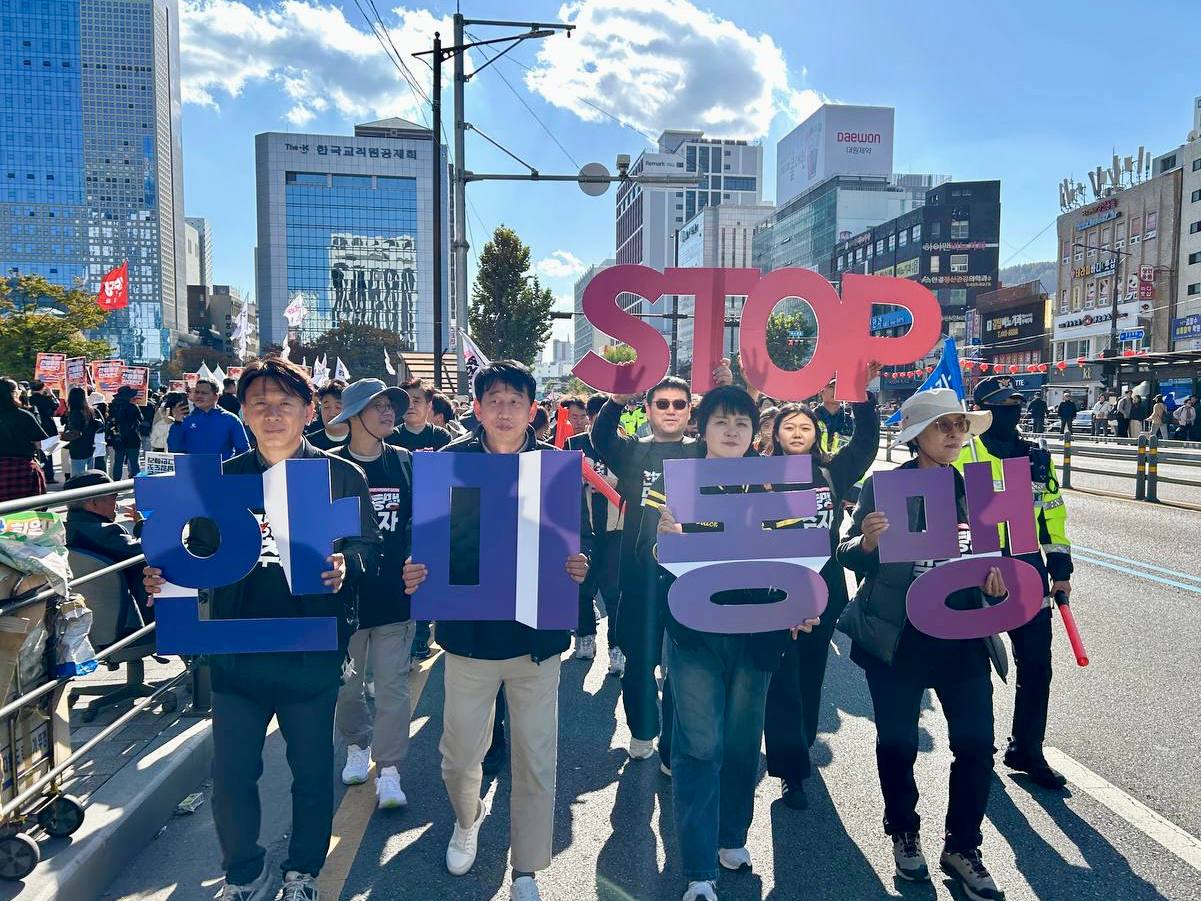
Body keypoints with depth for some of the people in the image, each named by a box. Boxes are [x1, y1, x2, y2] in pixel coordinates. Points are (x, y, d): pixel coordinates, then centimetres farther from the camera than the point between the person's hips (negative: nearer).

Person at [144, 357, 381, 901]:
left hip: (312, 656, -1)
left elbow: (371, 547, -3)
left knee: (312, 771, 14)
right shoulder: (222, 478, 4)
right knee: (230, 776, 9)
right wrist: (166, 574, -11)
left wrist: (347, 565, -23)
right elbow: (200, 553, 8)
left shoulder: (343, 476, -3)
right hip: (236, 653, 2)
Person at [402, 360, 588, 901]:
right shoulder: (450, 462, -3)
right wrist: (414, 573, -21)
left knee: (537, 761, 9)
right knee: (459, 755, 14)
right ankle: (468, 819, 49)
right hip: (469, 633, 0)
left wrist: (578, 568, -19)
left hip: (537, 636, 0)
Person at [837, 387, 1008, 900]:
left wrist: (995, 587, -8)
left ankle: (962, 848, 26)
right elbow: (849, 559, -8)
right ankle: (904, 834, 35)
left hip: (964, 636, 3)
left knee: (977, 745, 2)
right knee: (898, 744, 9)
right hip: (897, 640, -3)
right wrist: (867, 540, -30)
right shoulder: (882, 486, -8)